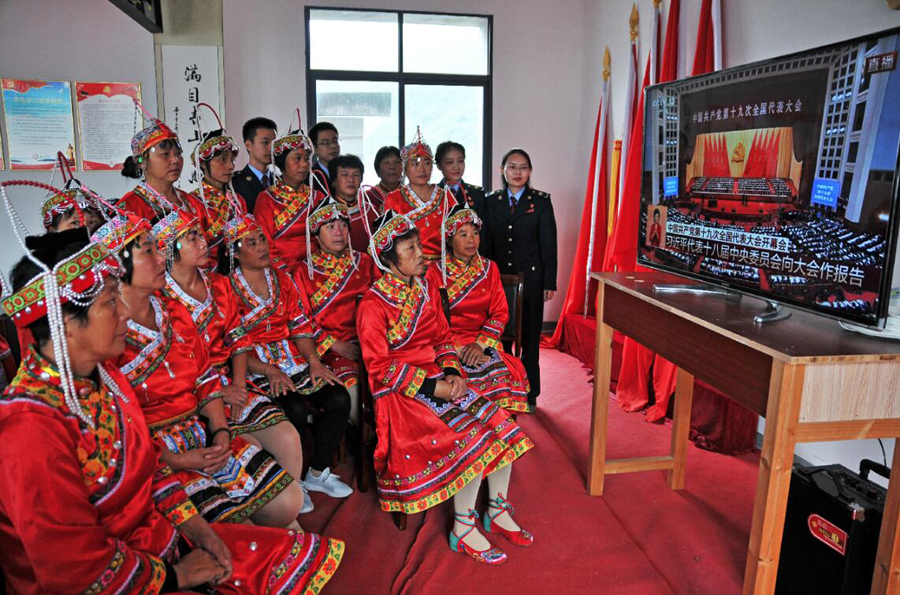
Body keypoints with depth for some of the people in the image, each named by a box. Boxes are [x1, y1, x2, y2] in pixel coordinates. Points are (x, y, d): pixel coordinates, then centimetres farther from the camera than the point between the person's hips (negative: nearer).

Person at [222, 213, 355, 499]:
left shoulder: (280, 278, 11)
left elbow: (301, 325, 7)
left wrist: (313, 360, -9)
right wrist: (270, 371, -22)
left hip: (295, 360, 5)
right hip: (255, 369, -4)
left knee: (339, 398, -17)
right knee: (295, 408, -30)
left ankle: (318, 473, 2)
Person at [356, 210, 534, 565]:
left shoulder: (427, 289, 9)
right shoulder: (373, 305, -12)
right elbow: (380, 366, -15)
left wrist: (451, 374, -6)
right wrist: (434, 388, -20)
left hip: (437, 379, 7)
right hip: (400, 393, -7)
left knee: (499, 425, -8)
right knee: (471, 437, -23)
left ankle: (498, 512, 9)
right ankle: (463, 530, -5)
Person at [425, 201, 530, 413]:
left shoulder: (489, 269, 12)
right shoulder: (435, 272, 3)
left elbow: (500, 313, 6)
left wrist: (480, 344, -11)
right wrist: (456, 349, -16)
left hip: (484, 341, 3)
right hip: (447, 343, -2)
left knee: (505, 371, -28)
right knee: (487, 373, -30)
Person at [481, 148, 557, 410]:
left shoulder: (541, 201, 0)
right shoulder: (491, 201, 7)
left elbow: (549, 243, -2)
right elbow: (485, 243, 6)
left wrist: (550, 282, -6)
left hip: (530, 278, -2)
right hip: (499, 278, 2)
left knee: (530, 338, 5)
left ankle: (529, 395, 17)